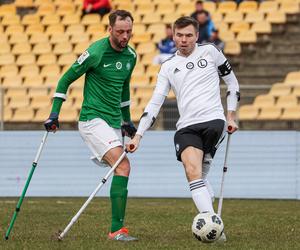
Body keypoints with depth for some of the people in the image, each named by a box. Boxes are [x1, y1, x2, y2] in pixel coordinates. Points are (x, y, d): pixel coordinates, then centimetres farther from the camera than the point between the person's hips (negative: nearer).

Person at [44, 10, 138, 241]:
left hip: (113, 122, 8)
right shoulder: (96, 52, -13)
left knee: (120, 170, 4)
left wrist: (127, 120, 28)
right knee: (123, 166, -21)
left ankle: (116, 230, 9)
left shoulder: (130, 56, 8)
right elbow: (66, 79, -4)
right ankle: (117, 229, -22)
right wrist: (55, 113, -7)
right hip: (93, 119, -8)